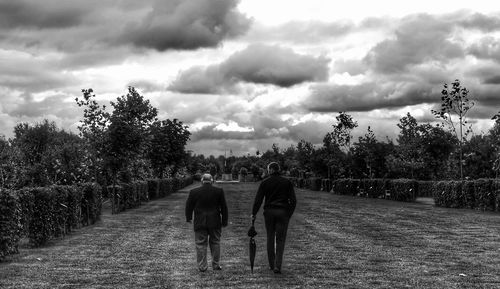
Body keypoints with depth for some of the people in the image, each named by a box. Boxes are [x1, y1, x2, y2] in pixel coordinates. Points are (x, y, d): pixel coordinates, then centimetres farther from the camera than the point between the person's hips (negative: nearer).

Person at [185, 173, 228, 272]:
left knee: (201, 244, 5)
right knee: (215, 243, 12)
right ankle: (216, 265, 15)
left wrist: (188, 218, 20)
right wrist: (224, 221, 9)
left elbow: (189, 206, 5)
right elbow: (224, 207, 2)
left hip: (200, 223, 0)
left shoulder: (194, 192, -2)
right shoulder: (219, 191, -2)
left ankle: (202, 266, 5)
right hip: (215, 223, 1)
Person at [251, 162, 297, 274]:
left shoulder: (265, 182, 0)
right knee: (280, 240, 2)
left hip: (269, 212, 0)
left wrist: (253, 213, 7)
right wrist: (289, 214, 10)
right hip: (283, 212, 0)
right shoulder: (287, 182, 3)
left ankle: (271, 265, 18)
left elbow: (258, 199, -1)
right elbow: (293, 200, 1)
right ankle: (277, 266, -10)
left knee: (270, 238, 13)